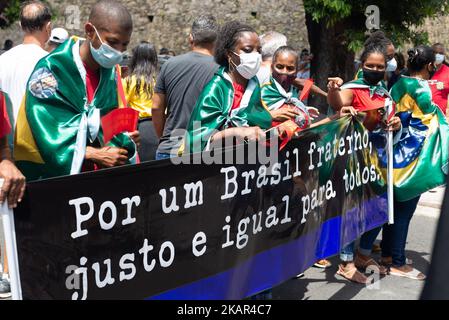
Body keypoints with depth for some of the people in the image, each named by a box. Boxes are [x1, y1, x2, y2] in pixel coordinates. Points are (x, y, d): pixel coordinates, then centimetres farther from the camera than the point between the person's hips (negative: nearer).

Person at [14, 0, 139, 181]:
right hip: (49, 173, -6)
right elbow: (47, 137, -20)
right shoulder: (50, 71, -17)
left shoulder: (111, 71, 3)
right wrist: (96, 155, -20)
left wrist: (124, 139, -13)